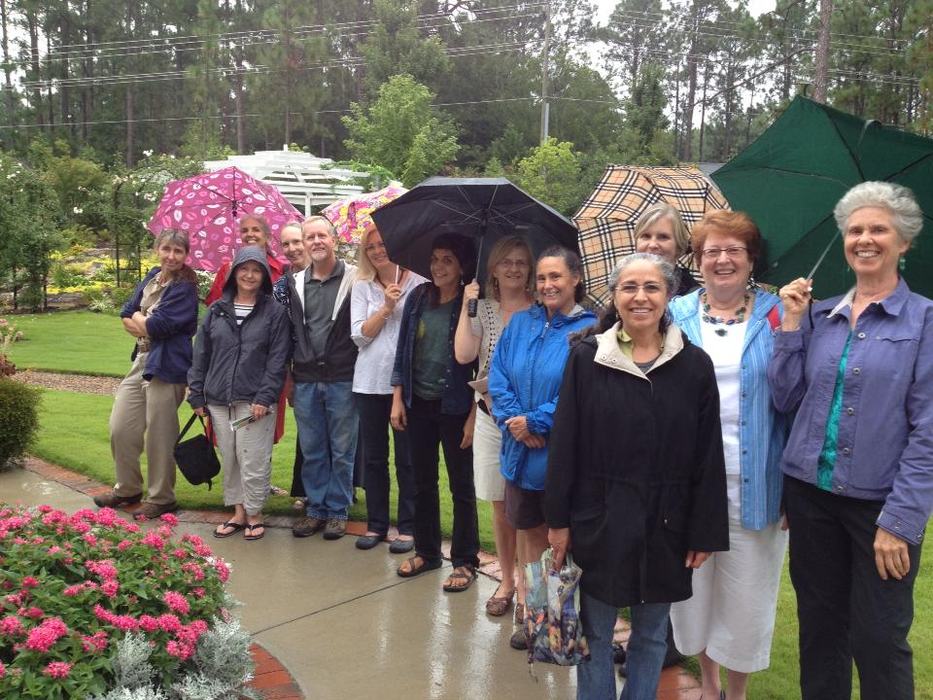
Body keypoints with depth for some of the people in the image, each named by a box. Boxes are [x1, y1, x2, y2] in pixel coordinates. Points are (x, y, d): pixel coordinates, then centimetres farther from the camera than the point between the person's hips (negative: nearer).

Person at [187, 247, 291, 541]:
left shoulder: (275, 312, 0)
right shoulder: (217, 310, 11)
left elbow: (277, 359, -5)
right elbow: (201, 354, 11)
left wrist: (265, 397, -13)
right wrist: (197, 394, 6)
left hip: (255, 401, -4)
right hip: (219, 400, 4)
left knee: (253, 462, -2)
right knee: (229, 460, 10)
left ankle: (254, 514, 15)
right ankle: (238, 513, 23)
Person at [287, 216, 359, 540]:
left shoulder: (354, 278, -4)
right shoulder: (295, 283, 9)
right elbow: (291, 331, 14)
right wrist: (289, 373, 11)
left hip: (343, 379, -4)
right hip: (305, 380, 4)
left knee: (342, 450, 6)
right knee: (311, 450, 11)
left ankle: (338, 510, 19)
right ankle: (316, 508, 24)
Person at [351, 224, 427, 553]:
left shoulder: (418, 283, 0)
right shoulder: (362, 287, 8)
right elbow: (359, 335, -2)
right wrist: (386, 308, -10)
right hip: (370, 381, 3)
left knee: (407, 457, 4)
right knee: (373, 457, 11)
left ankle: (408, 526, 15)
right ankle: (376, 523, 23)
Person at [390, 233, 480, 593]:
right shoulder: (418, 297, 3)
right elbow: (403, 350, 8)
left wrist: (474, 416, -13)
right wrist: (397, 398, 4)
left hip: (455, 407, -5)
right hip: (418, 404, 5)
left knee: (461, 486, 6)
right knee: (423, 482, 15)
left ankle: (465, 561, 19)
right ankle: (427, 552, 31)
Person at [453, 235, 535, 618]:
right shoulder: (482, 310, 6)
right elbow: (463, 355, -9)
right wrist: (466, 307, -11)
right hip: (491, 416, 3)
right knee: (500, 505, 12)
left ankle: (526, 586, 16)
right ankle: (506, 581, 27)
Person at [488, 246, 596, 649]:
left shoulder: (588, 329, -9)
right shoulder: (521, 323, 8)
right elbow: (498, 377, 3)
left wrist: (534, 422, -17)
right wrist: (513, 420, -12)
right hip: (521, 452, 5)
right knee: (529, 532, 15)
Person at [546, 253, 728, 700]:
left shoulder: (694, 364, -2)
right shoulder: (586, 358, -3)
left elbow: (708, 456, -1)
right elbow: (564, 445, -2)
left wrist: (705, 532, -2)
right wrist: (558, 519, -4)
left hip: (664, 522, 1)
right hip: (599, 517, -1)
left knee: (652, 636, 15)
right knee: (595, 635, 10)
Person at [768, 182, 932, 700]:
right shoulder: (819, 316, 8)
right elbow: (786, 399, 4)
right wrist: (791, 323, -3)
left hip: (880, 502, -4)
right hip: (812, 495, 4)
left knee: (878, 642, 5)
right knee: (819, 628, 16)